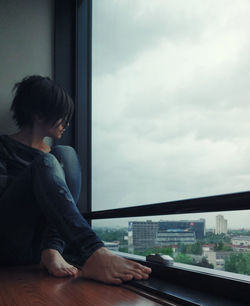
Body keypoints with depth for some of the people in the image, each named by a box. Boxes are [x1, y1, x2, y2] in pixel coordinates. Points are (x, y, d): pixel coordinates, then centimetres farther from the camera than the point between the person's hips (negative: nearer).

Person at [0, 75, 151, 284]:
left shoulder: (53, 154, 23)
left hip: (41, 244, 4)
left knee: (66, 154, -11)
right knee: (47, 163, -25)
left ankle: (53, 251, -31)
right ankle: (94, 256, -46)